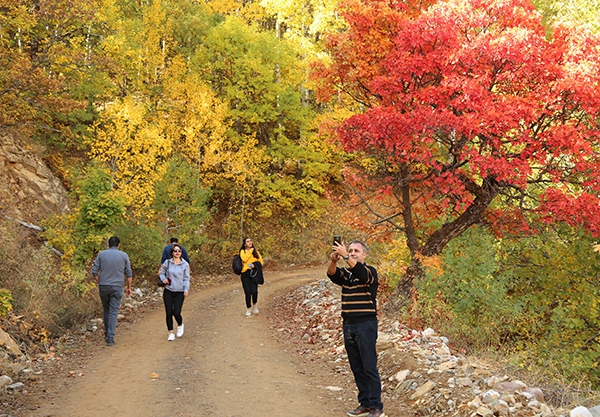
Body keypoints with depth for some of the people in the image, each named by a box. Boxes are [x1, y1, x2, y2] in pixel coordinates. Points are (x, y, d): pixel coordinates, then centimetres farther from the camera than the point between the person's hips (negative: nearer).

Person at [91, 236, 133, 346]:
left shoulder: (101, 254, 2)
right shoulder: (124, 255, 1)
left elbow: (94, 271, 1)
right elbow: (129, 273, 5)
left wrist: (99, 283, 14)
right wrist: (129, 287, 14)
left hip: (103, 286, 2)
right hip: (117, 287, -2)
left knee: (106, 310, 18)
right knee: (113, 312, 0)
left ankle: (107, 334, 29)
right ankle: (110, 338, -7)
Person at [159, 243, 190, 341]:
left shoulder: (185, 264, -1)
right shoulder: (167, 262, 1)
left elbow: (186, 278, 1)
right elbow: (162, 273, 12)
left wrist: (186, 289, -12)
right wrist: (164, 279, -8)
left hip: (179, 292, -1)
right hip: (168, 291, 1)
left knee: (176, 313, -9)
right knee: (169, 313, 1)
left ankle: (180, 325, 25)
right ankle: (171, 333, 15)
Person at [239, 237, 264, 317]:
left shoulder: (256, 252, 16)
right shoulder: (243, 251, 8)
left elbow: (261, 261, 12)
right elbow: (244, 259, -12)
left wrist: (255, 265, -5)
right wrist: (250, 251, -5)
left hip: (254, 273, 1)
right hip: (245, 273, -1)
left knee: (254, 291, -12)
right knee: (247, 292, -4)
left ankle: (255, 305, 16)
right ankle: (248, 309, 10)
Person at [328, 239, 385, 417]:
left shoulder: (370, 272, -3)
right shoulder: (345, 274, 11)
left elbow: (361, 273, -27)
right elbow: (332, 274, -10)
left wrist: (345, 256, -37)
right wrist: (333, 260, -31)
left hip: (366, 324, -6)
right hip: (348, 325, 6)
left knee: (370, 368, -4)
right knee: (357, 369, 10)